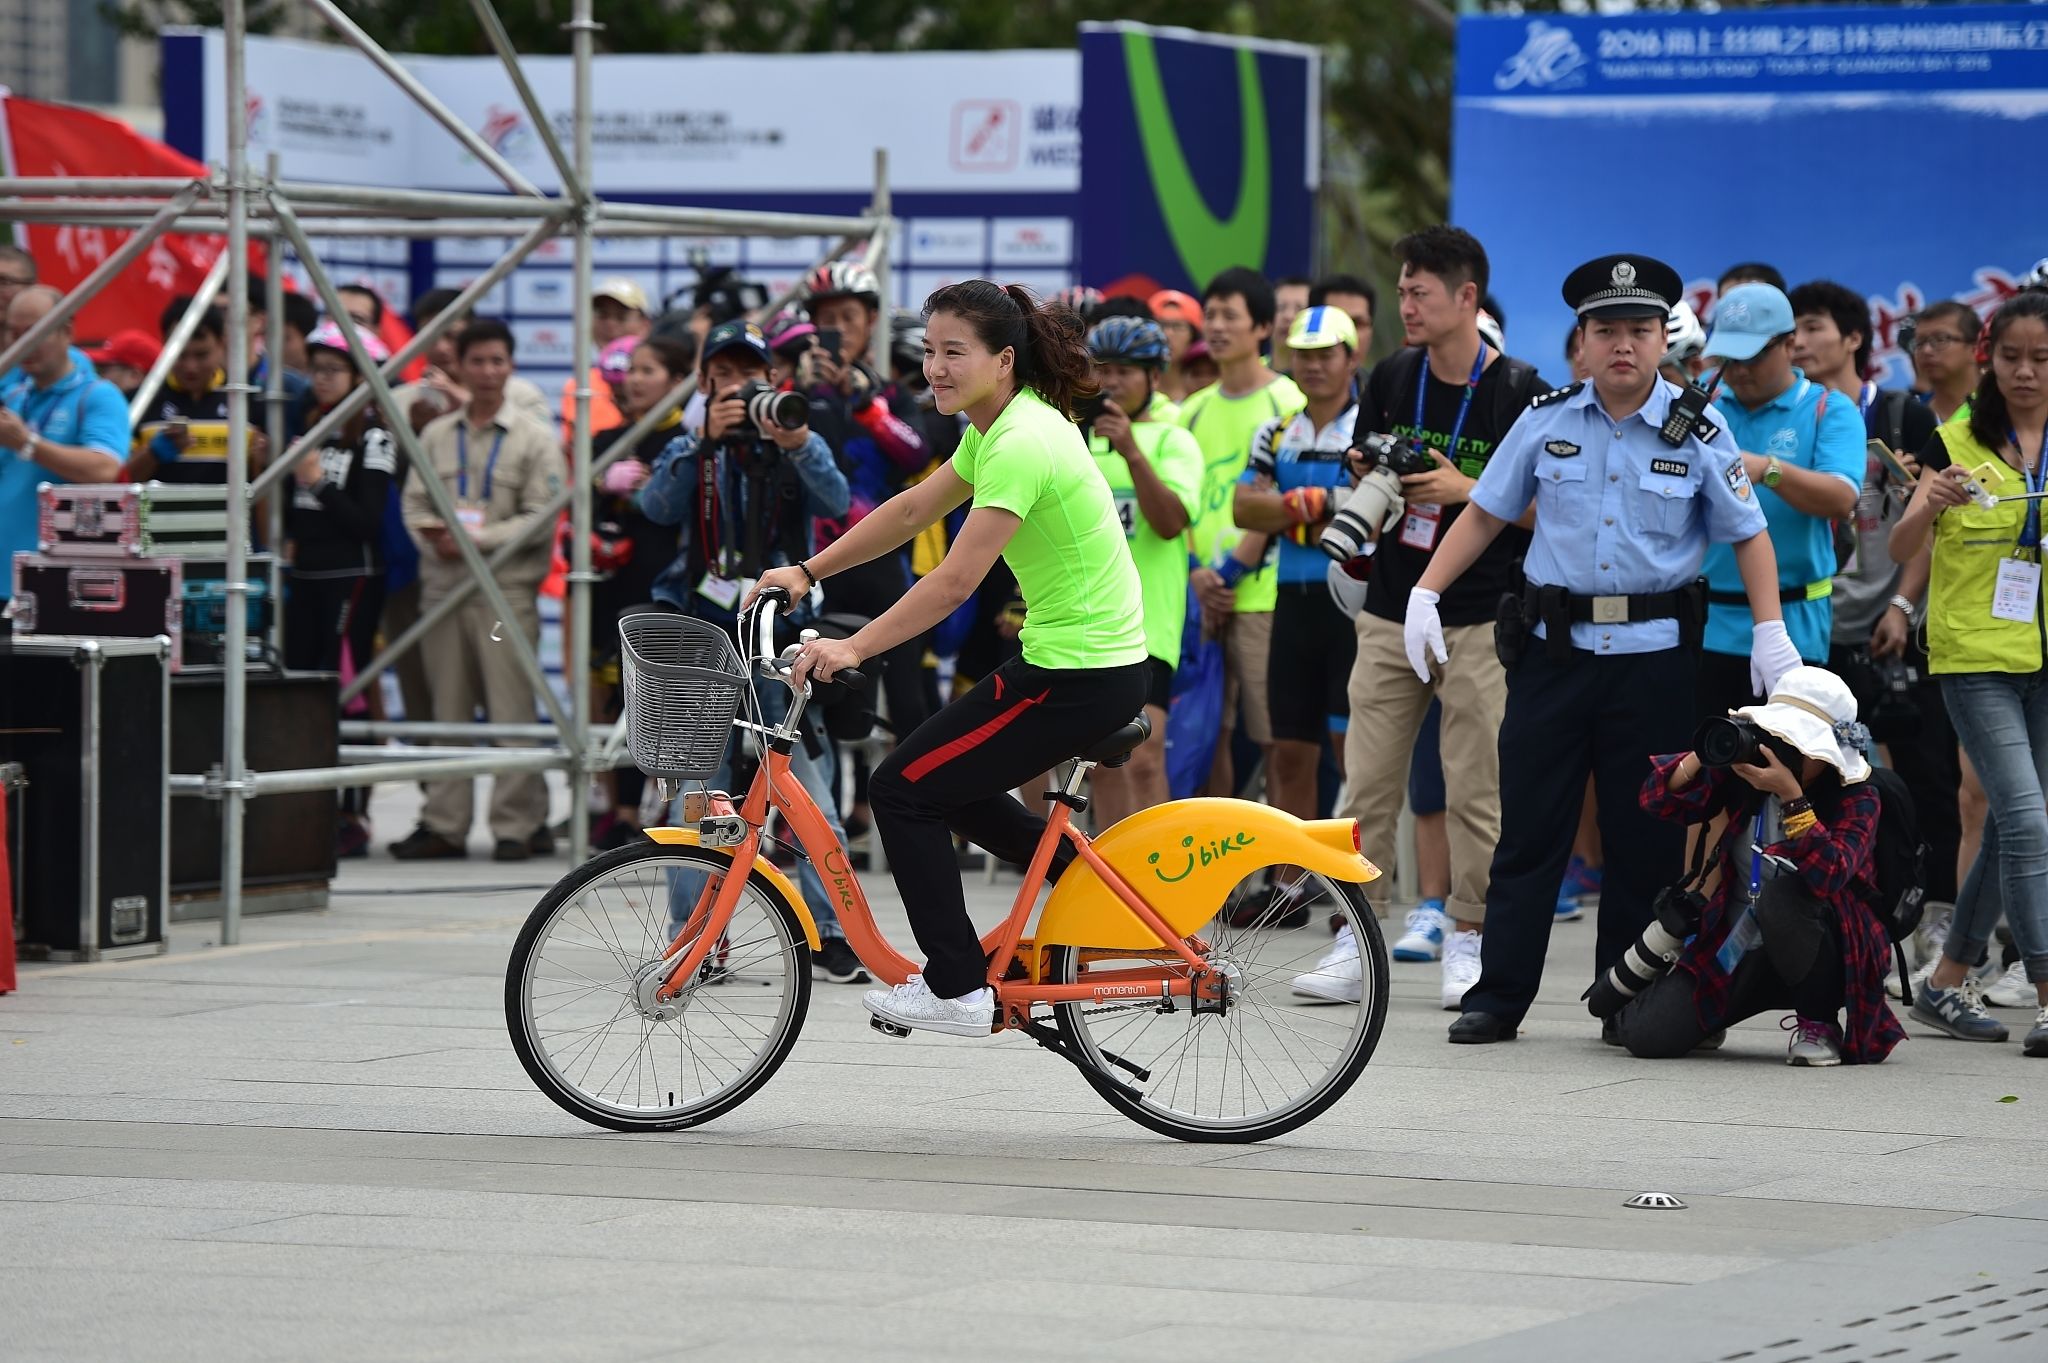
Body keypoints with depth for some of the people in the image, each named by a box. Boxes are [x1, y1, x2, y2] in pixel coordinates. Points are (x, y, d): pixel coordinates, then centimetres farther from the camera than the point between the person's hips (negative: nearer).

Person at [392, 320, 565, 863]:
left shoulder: (535, 439, 1)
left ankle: (517, 823, -4)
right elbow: (414, 503, 11)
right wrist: (433, 532, -11)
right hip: (442, 585, 4)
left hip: (507, 588, -4)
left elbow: (541, 517, -5)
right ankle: (445, 823, 12)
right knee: (447, 709, 8)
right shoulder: (435, 435, 14)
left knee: (511, 708, -7)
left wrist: (477, 538, -13)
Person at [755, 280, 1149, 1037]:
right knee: (948, 782, 22)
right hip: (1096, 658, 10)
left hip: (1078, 676, -10)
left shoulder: (1022, 444, -21)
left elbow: (955, 581, -26)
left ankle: (956, 989, 0)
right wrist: (807, 571, 18)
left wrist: (852, 649, -26)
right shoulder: (1000, 424, 9)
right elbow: (912, 510, 19)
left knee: (904, 790, -4)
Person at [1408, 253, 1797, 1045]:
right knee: (1529, 828, 0)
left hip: (1653, 656, -1)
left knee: (1644, 838, 4)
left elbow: (1749, 535, 6)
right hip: (1554, 649, 1)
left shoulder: (1697, 432, 1)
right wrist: (1425, 593, 3)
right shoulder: (1547, 421, 4)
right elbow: (1486, 513, 11)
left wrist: (1772, 634, -4)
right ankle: (1497, 998, 5)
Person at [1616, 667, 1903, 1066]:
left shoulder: (1856, 799, -12)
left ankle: (1818, 1025, -14)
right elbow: (1659, 802, -8)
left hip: (1825, 956, -4)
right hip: (1735, 951, 4)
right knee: (1646, 1034, -15)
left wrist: (1791, 795, -37)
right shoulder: (1743, 774, -2)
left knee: (1783, 892, -37)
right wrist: (1703, 755, -25)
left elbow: (1829, 875, -31)